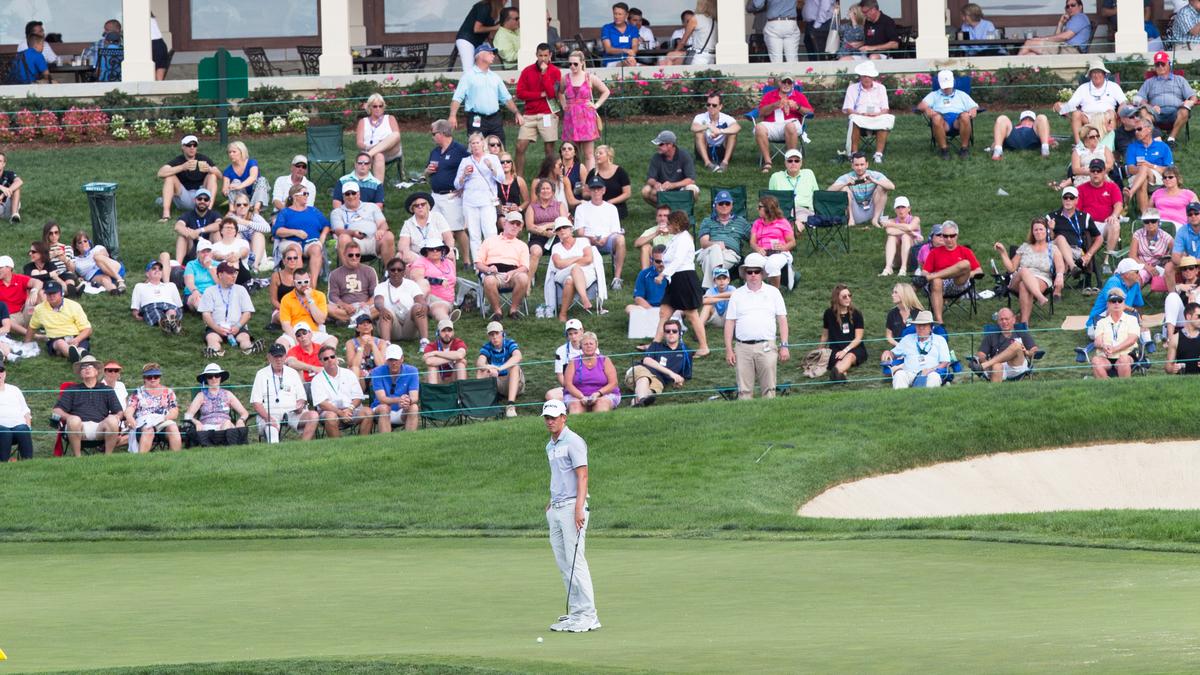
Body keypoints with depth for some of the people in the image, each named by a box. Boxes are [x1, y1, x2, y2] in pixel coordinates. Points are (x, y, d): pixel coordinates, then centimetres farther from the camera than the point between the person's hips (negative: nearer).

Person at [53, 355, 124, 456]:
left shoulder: (107, 390, 26)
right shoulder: (72, 390, 25)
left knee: (112, 421, -32)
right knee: (74, 420, -35)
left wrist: (116, 417, -7)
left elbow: (119, 412, 18)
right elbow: (57, 410, 14)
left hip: (100, 428, 1)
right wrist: (69, 417, -8)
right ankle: (77, 457, -26)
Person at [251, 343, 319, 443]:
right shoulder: (261, 374, 12)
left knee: (313, 415, -27)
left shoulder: (293, 373, 20)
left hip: (293, 412, 3)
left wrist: (300, 405, -7)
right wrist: (267, 418, -14)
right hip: (270, 414, -3)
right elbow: (256, 402, 4)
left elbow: (302, 398, 19)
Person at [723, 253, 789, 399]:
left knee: (768, 388, -6)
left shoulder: (773, 292, 12)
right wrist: (729, 349, 4)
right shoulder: (737, 295, 13)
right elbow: (730, 323, 11)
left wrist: (784, 346, 2)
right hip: (743, 347, 1)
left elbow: (782, 320, 10)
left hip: (766, 347, -1)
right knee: (744, 390, -3)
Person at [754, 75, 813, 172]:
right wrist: (775, 105, -6)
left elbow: (810, 112, 9)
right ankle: (767, 162, -28)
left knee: (790, 126, -39)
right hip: (771, 124, 1)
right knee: (759, 127, -32)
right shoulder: (769, 95, 22)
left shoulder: (799, 96, 20)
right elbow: (761, 112, 8)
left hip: (790, 123, -1)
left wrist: (797, 107, -8)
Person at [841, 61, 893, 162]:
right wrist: (861, 114, -17)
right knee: (854, 120, -37)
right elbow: (847, 110, 2)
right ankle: (854, 153, -31)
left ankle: (879, 154, -35)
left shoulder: (880, 88, 16)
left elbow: (885, 110, 9)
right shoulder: (852, 89, 11)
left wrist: (877, 114, -14)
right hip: (860, 117, -1)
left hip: (877, 117, 1)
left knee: (887, 119, -33)